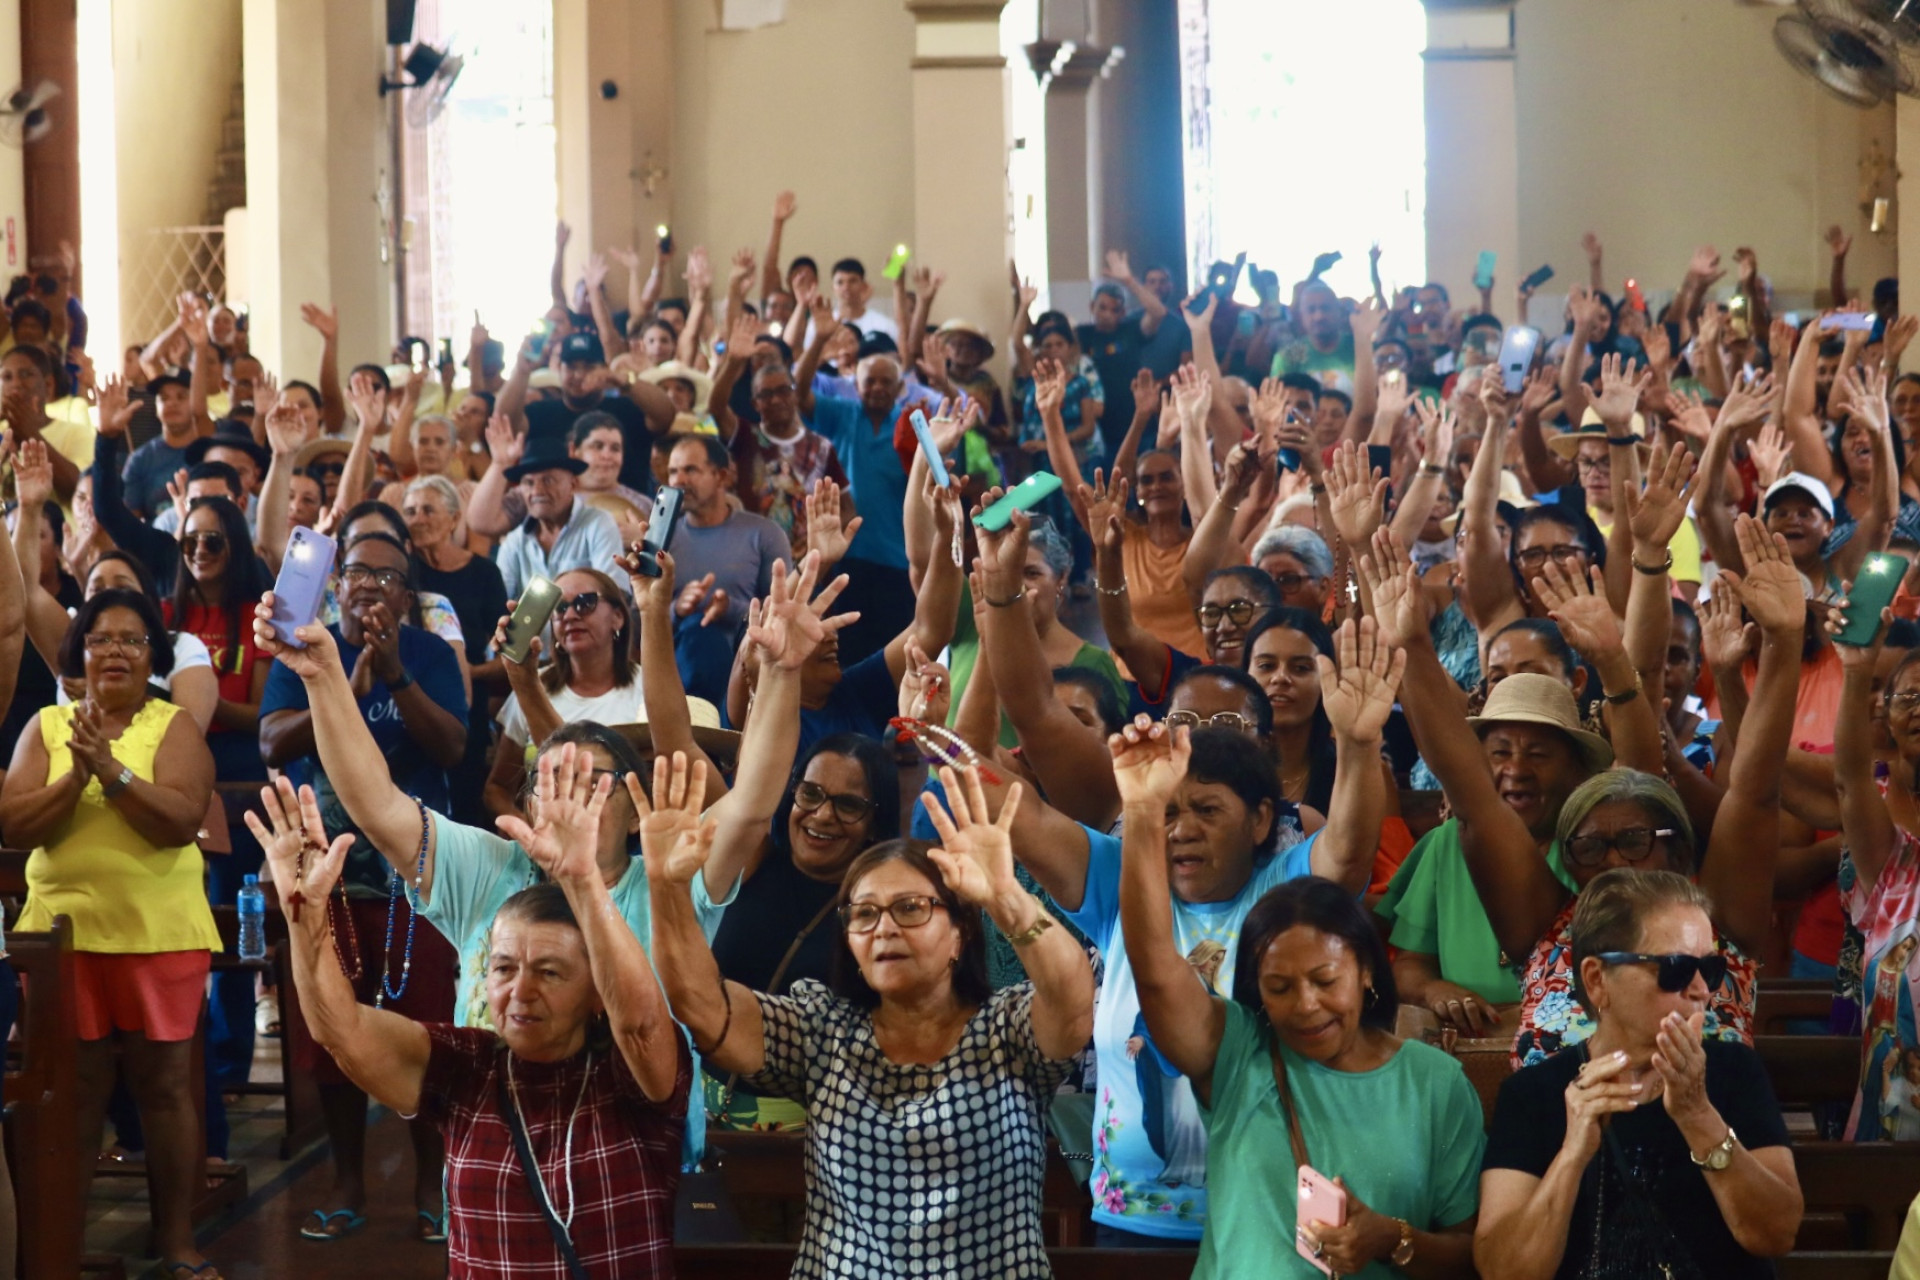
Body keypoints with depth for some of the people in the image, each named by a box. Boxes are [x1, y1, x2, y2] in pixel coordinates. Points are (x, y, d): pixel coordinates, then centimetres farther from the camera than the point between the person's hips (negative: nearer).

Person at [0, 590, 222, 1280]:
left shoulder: (175, 726, 1)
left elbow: (180, 821, -13)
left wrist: (110, 767, -21)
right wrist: (76, 776, -16)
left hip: (160, 932, -1)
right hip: (62, 930, 1)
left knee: (164, 1083, 2)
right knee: (74, 1088, 5)